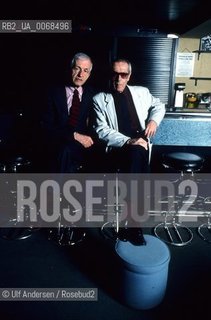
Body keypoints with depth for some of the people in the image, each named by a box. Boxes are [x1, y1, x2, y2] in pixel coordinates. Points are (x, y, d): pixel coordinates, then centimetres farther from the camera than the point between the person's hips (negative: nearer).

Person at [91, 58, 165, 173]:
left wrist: (153, 121, 5)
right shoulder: (99, 99, 3)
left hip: (142, 146, 3)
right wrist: (127, 141, -19)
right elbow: (101, 130, -6)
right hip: (116, 149, -2)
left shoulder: (141, 92, 14)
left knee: (138, 152, -32)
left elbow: (159, 106, 29)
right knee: (136, 151, -34)